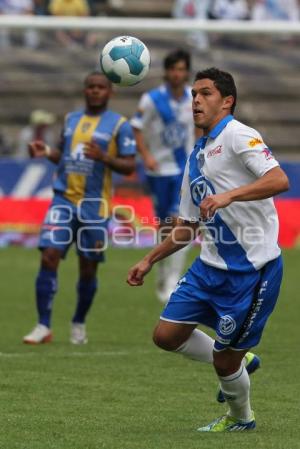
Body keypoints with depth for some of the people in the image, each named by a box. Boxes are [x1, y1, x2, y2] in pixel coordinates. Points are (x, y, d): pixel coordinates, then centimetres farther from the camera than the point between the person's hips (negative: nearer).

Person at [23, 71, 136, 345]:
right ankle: (44, 327, -7)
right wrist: (46, 152, 3)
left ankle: (79, 324, 26)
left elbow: (129, 167, -5)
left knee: (88, 268, 5)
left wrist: (103, 157, -22)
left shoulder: (119, 125, -1)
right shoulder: (71, 119, 13)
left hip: (94, 205, -3)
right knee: (49, 256, -11)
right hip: (64, 200, 3)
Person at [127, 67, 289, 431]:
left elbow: (279, 180, -26)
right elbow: (188, 225, 25)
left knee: (225, 361, -1)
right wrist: (149, 260, 21)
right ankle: (238, 362, 25)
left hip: (251, 268, -8)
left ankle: (241, 418, 28)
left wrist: (228, 196, -36)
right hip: (211, 265, 8)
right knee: (166, 335, 3)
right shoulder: (196, 156, 16)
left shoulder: (237, 136, -10)